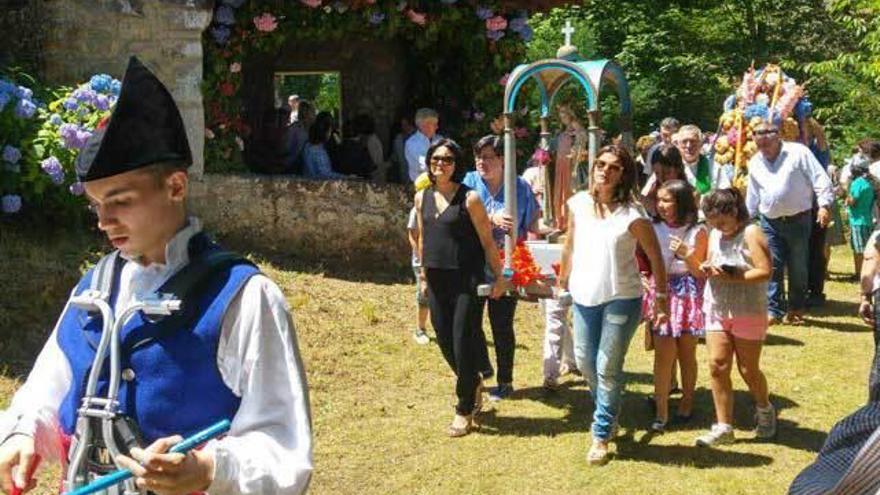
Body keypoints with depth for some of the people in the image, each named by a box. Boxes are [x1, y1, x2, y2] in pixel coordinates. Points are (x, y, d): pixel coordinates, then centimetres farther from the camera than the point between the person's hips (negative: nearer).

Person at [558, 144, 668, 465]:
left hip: (621, 299, -5)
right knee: (585, 361, 15)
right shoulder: (578, 204, -1)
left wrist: (662, 299, -5)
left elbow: (655, 257, -7)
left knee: (607, 368, 0)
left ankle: (601, 435, 14)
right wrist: (563, 281, 17)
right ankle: (608, 413, 41)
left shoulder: (632, 215, -14)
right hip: (584, 296, 5)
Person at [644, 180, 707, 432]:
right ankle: (661, 412, -2)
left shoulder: (697, 233, -6)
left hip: (688, 296, -1)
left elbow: (700, 273, -4)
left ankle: (686, 403, 28)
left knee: (686, 354, 10)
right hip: (661, 294, 1)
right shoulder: (655, 228, 1)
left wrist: (686, 255, -20)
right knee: (663, 354, -5)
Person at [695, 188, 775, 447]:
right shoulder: (715, 234, 10)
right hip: (717, 311, 6)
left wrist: (731, 277, -24)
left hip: (748, 312, -5)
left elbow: (765, 271, -19)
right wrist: (707, 270, -4)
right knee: (717, 366, -4)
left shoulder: (751, 234, -11)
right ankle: (723, 427, 3)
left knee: (748, 370, 5)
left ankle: (765, 410, 34)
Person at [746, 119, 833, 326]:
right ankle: (774, 310, 4)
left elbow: (820, 179, -10)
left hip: (798, 220, -3)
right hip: (770, 222, 3)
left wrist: (824, 205, -19)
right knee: (773, 268, -1)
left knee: (798, 268, 6)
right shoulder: (755, 163, 9)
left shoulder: (798, 152, -7)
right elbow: (752, 194, 19)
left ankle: (796, 309, 20)